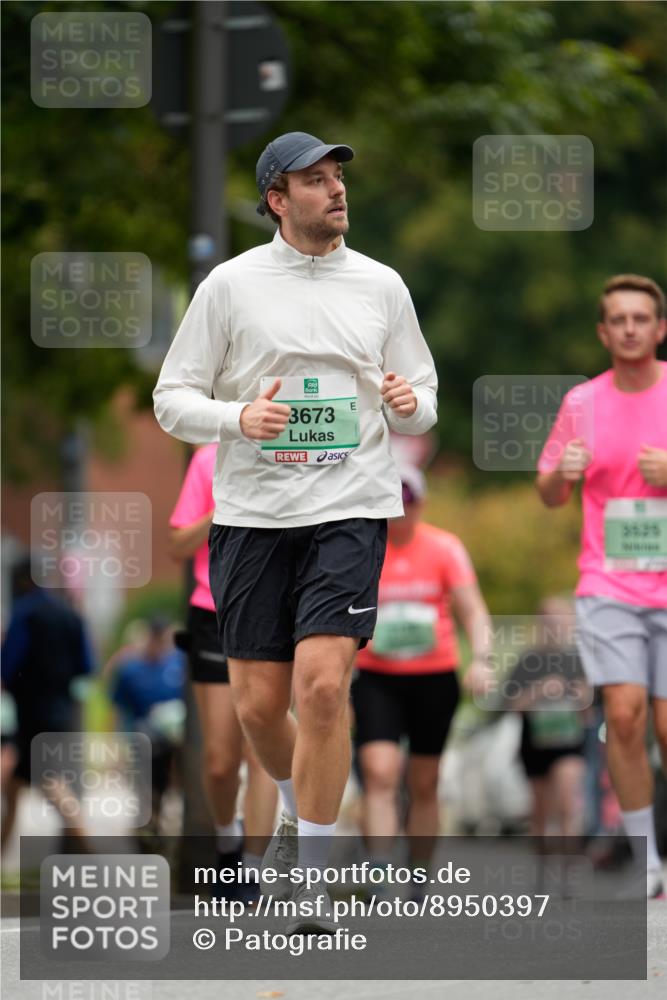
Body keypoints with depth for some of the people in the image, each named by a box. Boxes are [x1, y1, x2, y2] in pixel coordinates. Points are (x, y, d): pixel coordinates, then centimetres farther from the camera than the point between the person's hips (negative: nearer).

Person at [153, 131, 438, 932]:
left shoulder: (381, 287, 7)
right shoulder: (230, 285, 1)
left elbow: (422, 402, 15)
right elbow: (172, 399, 3)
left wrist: (410, 405, -8)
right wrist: (239, 418, -16)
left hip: (351, 510, -1)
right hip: (252, 513, 1)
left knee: (322, 680, -17)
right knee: (259, 701, 5)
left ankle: (310, 876, -10)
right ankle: (299, 808, 38)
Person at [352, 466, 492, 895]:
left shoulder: (445, 548, -1)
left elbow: (473, 610, -4)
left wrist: (481, 658, -20)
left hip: (435, 678, 1)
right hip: (376, 679, -1)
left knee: (424, 784, 7)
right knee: (380, 772, -18)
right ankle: (381, 873, -26)